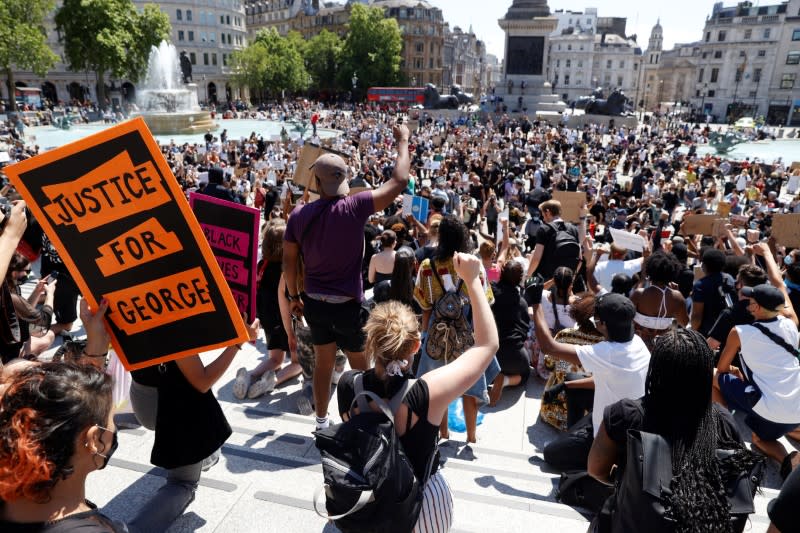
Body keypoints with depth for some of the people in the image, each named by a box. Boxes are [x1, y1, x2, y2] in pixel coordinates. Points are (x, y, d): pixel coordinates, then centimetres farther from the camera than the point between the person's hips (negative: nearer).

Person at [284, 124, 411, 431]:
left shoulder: (299, 215, -7)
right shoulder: (354, 207, -19)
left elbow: (289, 261, 2)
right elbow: (399, 182, -14)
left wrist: (293, 296, 17)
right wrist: (402, 142, 0)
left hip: (314, 302, 4)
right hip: (347, 304, -4)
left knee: (323, 362, 21)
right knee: (360, 367, 16)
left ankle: (321, 422, 36)